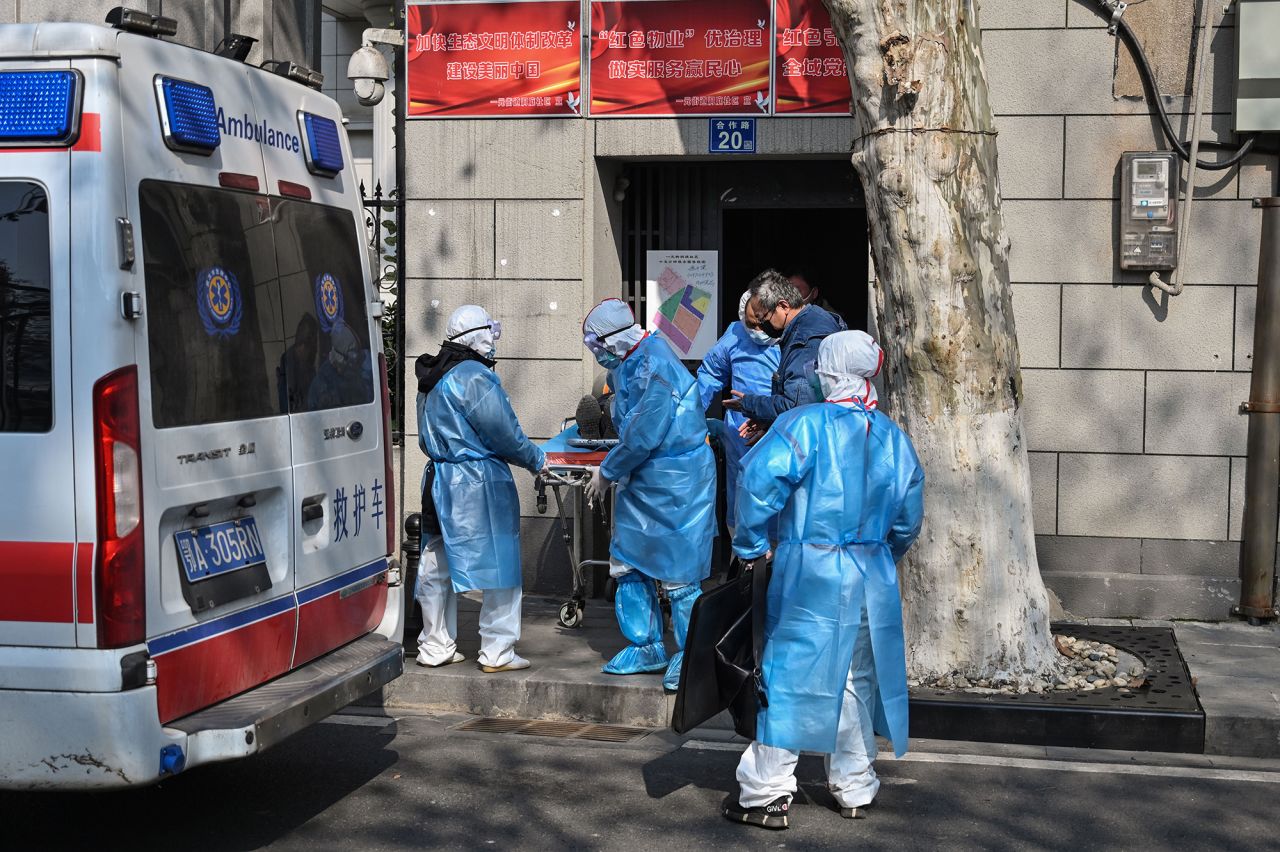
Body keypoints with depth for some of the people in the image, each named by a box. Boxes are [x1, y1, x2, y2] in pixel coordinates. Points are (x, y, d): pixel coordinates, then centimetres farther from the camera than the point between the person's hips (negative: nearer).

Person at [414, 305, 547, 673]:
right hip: (480, 484, -9)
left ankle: (436, 646, 21)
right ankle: (497, 653, 4)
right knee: (499, 564, 0)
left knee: (438, 566, 13)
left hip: (440, 479, 9)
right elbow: (504, 434, -13)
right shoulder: (475, 377, -15)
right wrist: (537, 460, 1)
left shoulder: (430, 380, 12)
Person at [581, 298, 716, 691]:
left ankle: (690, 655, 13)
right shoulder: (626, 365, 8)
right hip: (640, 481, 10)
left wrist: (607, 472, -10)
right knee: (628, 564, 12)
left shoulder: (655, 367, -22)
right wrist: (611, 470, 5)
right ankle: (646, 648, 24)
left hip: (675, 485, -10)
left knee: (677, 574, -2)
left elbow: (643, 437, -23)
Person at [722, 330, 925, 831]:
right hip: (872, 580, 5)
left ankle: (766, 794, 5)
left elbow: (759, 482, -21)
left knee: (789, 676, 1)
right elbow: (908, 519, 12)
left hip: (810, 574, -5)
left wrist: (750, 546, -8)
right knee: (857, 679, 16)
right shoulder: (893, 437, 5)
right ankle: (854, 789, 26)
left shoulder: (804, 425, -11)